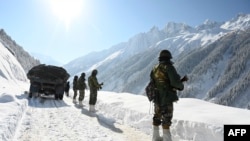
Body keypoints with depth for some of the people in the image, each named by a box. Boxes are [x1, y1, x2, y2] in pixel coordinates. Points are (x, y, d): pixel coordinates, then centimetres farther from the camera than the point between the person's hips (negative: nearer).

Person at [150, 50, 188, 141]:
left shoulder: (154, 69, 7)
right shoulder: (169, 67, -12)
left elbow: (153, 83, 11)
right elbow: (175, 82, -21)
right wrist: (181, 86, 1)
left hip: (157, 98, 7)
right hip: (167, 99, -7)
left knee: (157, 118, 19)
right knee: (166, 119, 0)